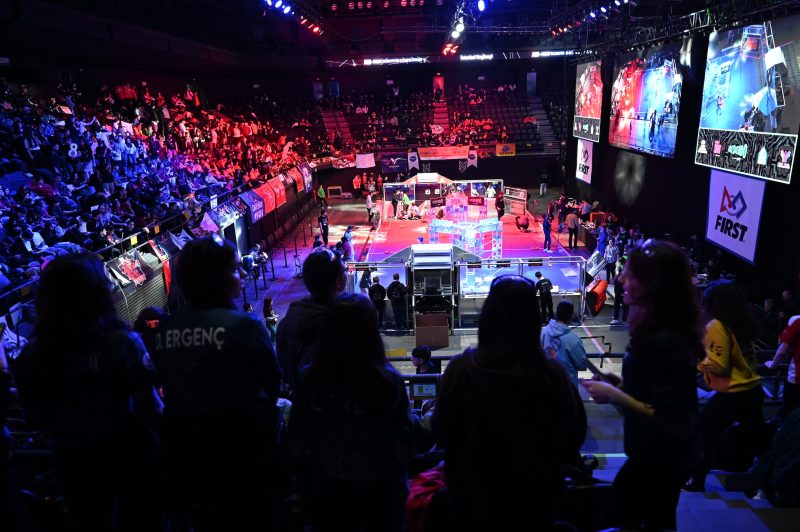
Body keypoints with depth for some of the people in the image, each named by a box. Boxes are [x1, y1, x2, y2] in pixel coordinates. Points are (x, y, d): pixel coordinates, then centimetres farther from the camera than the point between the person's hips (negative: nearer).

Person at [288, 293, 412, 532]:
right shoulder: (389, 381, -23)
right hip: (379, 493, -1)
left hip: (327, 493, 1)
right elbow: (402, 451, -17)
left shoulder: (308, 378, -18)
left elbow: (297, 448, -9)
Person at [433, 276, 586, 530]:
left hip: (472, 495, 0)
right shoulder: (551, 373, -22)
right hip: (533, 499, 0)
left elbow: (441, 434, -7)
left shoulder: (460, 369, -22)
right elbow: (574, 434, -6)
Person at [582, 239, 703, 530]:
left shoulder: (664, 342, -31)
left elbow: (679, 422, -29)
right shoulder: (659, 330, -1)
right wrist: (621, 383, -1)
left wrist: (615, 396, -28)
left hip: (660, 457, -9)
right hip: (661, 452, 9)